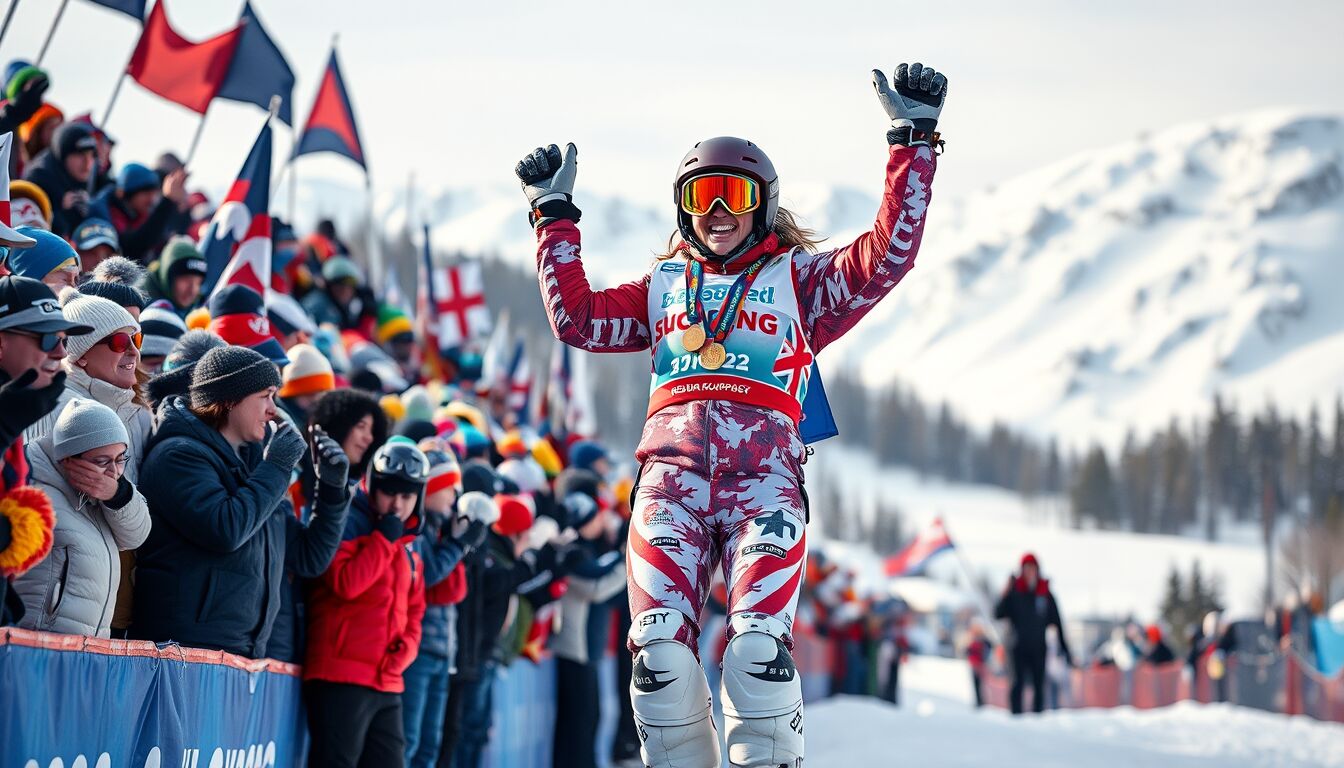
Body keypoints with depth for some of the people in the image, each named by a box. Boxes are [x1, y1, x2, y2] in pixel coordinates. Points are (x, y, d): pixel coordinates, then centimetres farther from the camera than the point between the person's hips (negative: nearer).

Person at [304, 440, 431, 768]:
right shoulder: (348, 525, -6)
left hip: (388, 684, 8)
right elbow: (345, 583, -21)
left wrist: (404, 649, 2)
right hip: (341, 677, -8)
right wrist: (384, 539, -13)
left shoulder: (409, 551, 19)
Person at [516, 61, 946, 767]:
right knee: (659, 648, -14)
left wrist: (913, 143, 3)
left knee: (760, 643, -21)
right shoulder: (664, 284, 27)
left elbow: (888, 253, 6)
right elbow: (577, 318, 23)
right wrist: (554, 216, 27)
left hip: (765, 475, -2)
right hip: (673, 476, 2)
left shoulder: (797, 278, 18)